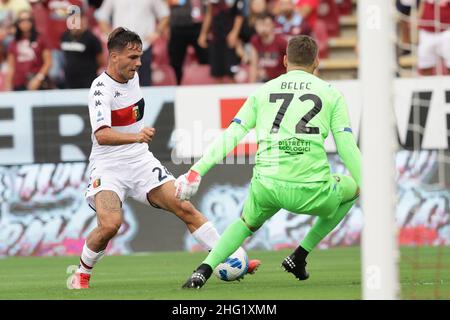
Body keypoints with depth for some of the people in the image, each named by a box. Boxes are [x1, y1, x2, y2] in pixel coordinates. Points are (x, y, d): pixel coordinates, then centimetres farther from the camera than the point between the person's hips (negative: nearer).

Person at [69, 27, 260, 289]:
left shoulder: (133, 76, 4)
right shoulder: (102, 89, -20)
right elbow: (101, 135, -36)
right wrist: (136, 137, -49)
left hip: (140, 161, 6)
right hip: (108, 167, -6)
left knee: (185, 208, -4)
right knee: (110, 224, -27)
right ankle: (82, 274, -2)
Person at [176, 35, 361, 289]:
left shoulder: (264, 91, 16)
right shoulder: (331, 93, 11)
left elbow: (230, 137, 10)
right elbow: (348, 149, 6)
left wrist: (197, 171, 11)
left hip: (267, 187, 2)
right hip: (312, 191, -2)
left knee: (247, 223, 35)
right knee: (351, 188, 31)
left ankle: (204, 271, 9)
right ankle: (299, 256, 26)